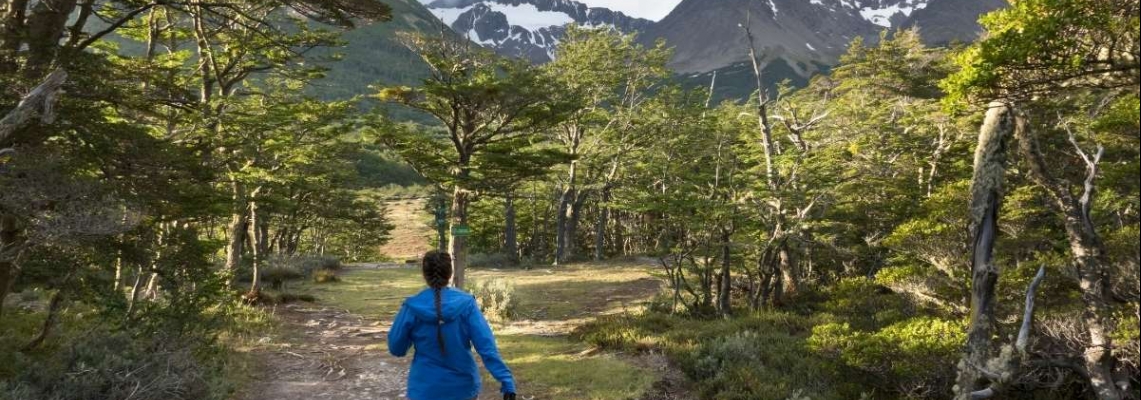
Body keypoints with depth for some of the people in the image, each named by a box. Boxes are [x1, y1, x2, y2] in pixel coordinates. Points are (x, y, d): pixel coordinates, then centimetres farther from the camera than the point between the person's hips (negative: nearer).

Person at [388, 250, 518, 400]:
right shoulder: (466, 304, -10)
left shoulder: (412, 307, -10)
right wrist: (507, 381, -19)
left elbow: (396, 349, 0)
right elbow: (486, 346, -17)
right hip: (463, 388, 1)